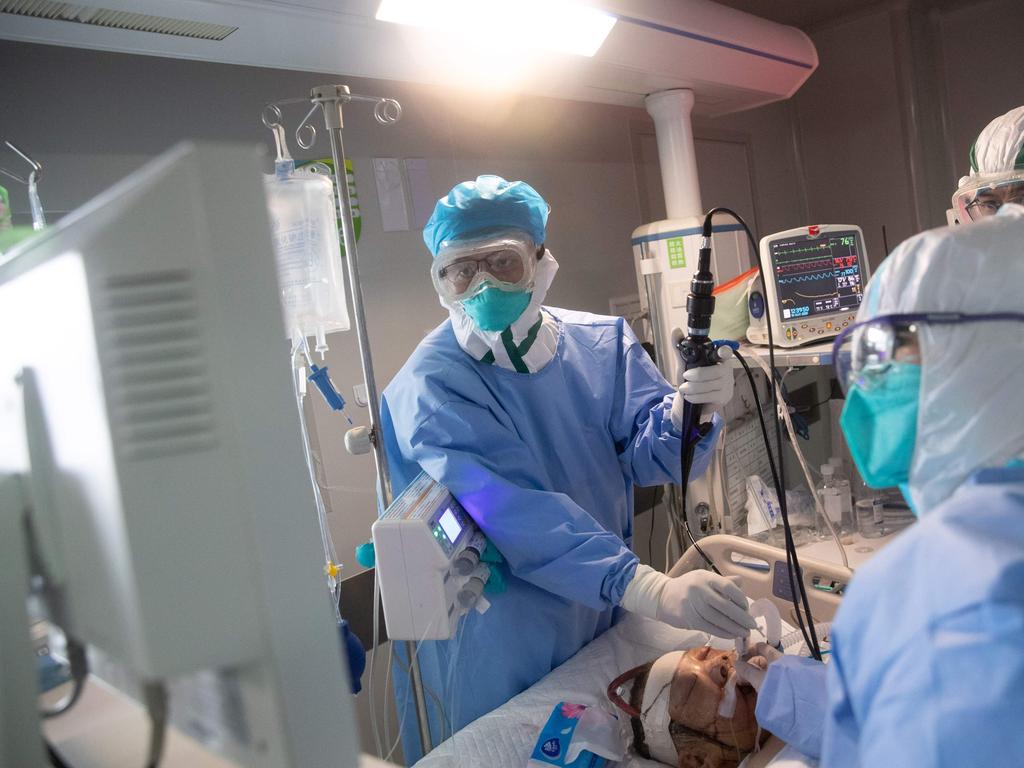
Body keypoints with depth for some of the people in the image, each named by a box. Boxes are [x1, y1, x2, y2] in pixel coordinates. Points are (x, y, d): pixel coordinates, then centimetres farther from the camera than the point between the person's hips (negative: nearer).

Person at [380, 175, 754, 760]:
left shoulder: (603, 344, -4)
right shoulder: (432, 387, -21)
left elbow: (648, 455, -8)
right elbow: (515, 514, -33)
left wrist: (685, 412, -31)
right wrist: (650, 590, -43)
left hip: (609, 625, 5)